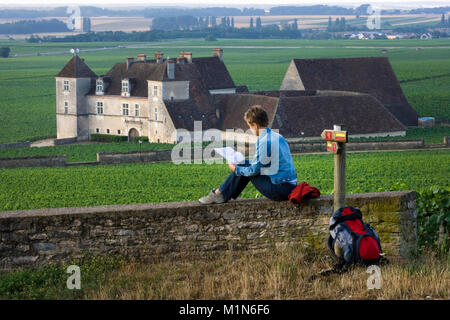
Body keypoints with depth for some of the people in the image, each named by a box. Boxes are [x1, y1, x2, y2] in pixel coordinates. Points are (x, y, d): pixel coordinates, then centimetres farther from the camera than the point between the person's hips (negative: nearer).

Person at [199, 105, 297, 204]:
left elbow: (254, 170, -11)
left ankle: (220, 194, 10)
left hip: (280, 191, -9)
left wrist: (236, 169, 5)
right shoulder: (277, 136, 12)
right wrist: (241, 161, 27)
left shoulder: (263, 141, -18)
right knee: (244, 164, 15)